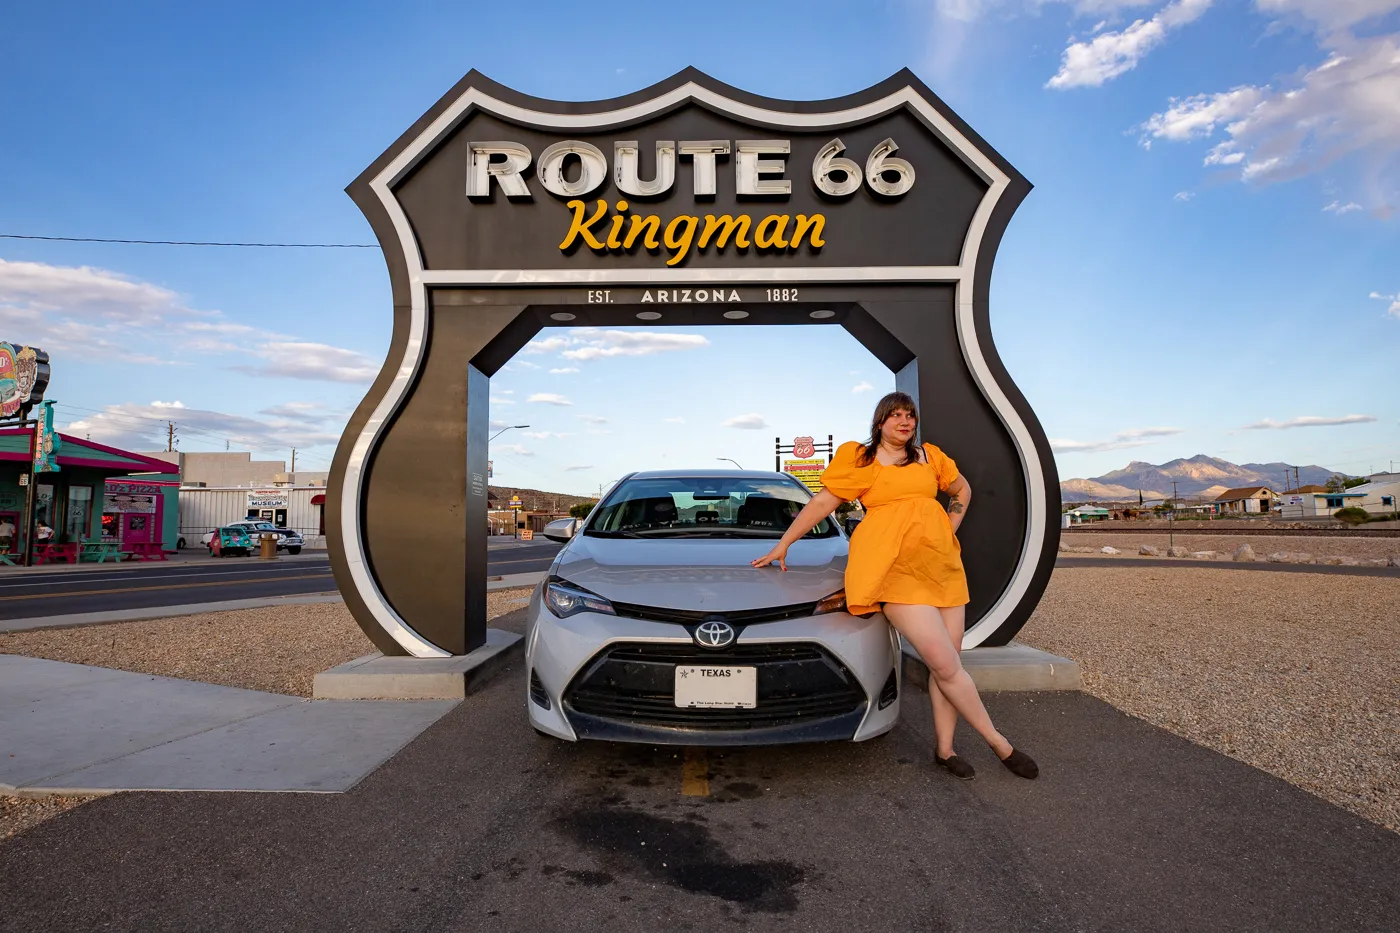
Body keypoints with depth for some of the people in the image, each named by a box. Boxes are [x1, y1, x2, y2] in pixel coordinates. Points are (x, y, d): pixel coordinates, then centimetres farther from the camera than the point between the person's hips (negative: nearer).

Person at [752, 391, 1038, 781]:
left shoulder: (930, 456, 15)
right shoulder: (858, 459, 5)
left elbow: (962, 491, 30)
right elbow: (821, 503, 7)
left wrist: (949, 531, 15)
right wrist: (783, 545, 8)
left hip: (942, 562, 5)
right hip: (895, 566, -5)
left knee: (947, 664, 6)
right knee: (946, 665, -10)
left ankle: (945, 749, 20)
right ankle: (1000, 745, 6)